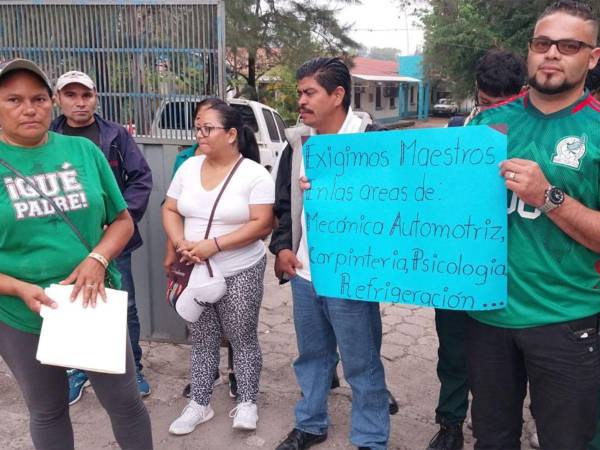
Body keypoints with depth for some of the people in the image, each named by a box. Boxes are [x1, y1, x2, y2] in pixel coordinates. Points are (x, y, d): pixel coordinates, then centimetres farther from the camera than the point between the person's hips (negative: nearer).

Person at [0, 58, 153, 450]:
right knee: (47, 412, 20)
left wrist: (98, 259, -16)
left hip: (97, 304, 1)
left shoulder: (83, 150, -2)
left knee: (126, 402, 12)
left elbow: (123, 221, 3)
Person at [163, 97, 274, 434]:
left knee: (243, 338, 7)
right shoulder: (188, 167, 4)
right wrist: (181, 243, -11)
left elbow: (261, 224, -17)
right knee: (202, 339, 14)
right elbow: (170, 211, 8)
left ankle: (247, 402, 25)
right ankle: (200, 404, 27)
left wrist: (213, 245, -22)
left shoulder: (255, 174, -12)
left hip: (240, 273, -4)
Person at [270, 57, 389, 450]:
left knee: (362, 364, 6)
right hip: (303, 274, 6)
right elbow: (284, 202, 16)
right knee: (312, 354, 21)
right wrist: (282, 246, 4)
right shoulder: (297, 142, 8)